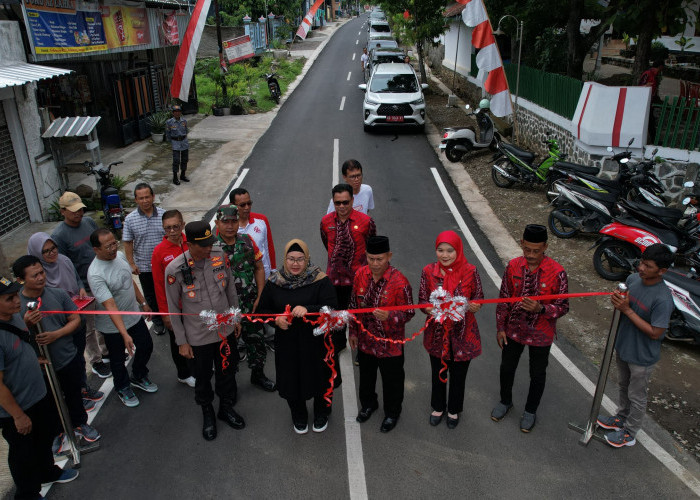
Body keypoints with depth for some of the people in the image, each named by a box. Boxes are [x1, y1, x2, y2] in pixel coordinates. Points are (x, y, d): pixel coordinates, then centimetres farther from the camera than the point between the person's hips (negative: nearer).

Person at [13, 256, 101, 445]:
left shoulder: (58, 294, -9)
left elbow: (75, 320, -3)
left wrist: (56, 334, -19)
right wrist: (26, 324, -31)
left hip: (69, 358, 2)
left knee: (74, 395, 23)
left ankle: (80, 423, 48)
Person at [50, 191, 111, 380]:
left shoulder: (89, 222, -1)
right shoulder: (59, 235, -18)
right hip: (83, 290, -6)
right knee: (89, 328, 11)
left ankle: (106, 351, 41)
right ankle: (96, 361, 27)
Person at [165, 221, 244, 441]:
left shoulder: (220, 257, -11)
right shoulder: (174, 269, -20)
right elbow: (173, 308, -9)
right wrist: (181, 341, -5)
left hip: (225, 330, 3)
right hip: (198, 337, -3)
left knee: (227, 372, 20)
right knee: (203, 378, 17)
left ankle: (226, 408, 46)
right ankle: (207, 413, 44)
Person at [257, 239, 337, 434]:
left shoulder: (320, 280, -12)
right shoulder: (274, 282, -2)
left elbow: (331, 307, -19)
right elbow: (263, 309, 7)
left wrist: (307, 310, -34)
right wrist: (276, 319, -14)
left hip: (316, 341, -2)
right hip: (287, 343, 2)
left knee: (319, 378, 13)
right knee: (291, 380, 13)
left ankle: (321, 414, 45)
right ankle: (299, 416, 43)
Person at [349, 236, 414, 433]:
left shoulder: (399, 281, -24)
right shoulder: (360, 274, -8)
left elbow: (409, 312, -17)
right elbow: (354, 304, 4)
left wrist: (389, 316, -37)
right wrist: (353, 332, 9)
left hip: (390, 343, -4)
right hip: (365, 340, 5)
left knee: (392, 380, 16)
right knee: (366, 375, 25)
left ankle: (392, 413, 41)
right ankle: (368, 404, 52)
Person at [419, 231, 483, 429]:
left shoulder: (470, 271, -14)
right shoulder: (428, 271, -11)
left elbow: (478, 297, -2)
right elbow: (422, 300, -4)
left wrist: (474, 306, -25)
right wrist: (430, 309, -26)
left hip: (462, 334, -1)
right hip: (437, 334, 1)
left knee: (458, 375, 17)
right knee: (437, 373, 21)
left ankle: (454, 410, 45)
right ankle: (438, 407, 48)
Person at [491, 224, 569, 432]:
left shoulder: (557, 272, -22)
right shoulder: (513, 266, -12)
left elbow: (563, 307, -14)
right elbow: (504, 299, -1)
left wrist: (540, 309, -33)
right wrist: (500, 328, 1)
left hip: (540, 335, -2)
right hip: (514, 330, 3)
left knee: (537, 374, 17)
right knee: (507, 368, 20)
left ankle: (531, 411, 43)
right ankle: (505, 401, 48)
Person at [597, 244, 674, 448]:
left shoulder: (663, 299, -31)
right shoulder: (632, 279, -9)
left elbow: (655, 332, -28)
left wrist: (627, 310, -31)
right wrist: (617, 300, -11)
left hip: (642, 356, -7)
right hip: (623, 346, 7)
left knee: (636, 396, 16)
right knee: (623, 387, 29)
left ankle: (629, 434, 37)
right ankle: (621, 418, 52)